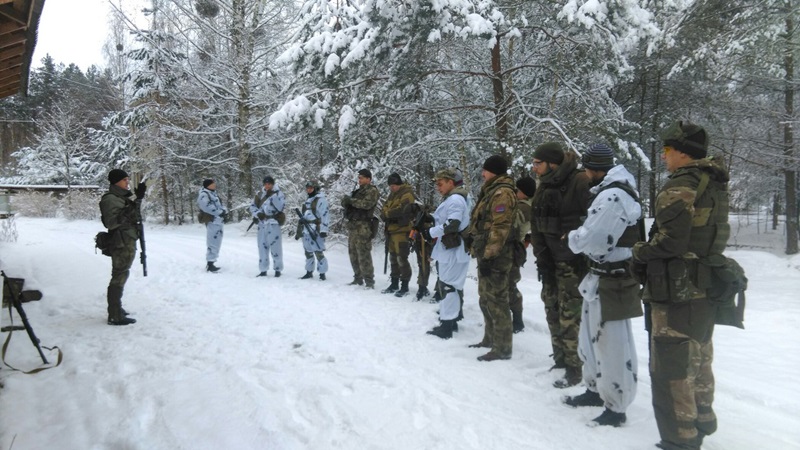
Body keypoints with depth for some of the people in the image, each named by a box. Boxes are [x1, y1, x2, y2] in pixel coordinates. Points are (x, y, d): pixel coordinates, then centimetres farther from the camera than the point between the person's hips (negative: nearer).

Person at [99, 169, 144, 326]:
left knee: (120, 276, 18)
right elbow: (111, 222, -24)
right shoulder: (110, 199, -13)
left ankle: (116, 309, 30)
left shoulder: (123, 197, 17)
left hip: (128, 243, 10)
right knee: (119, 278, -8)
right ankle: (115, 316, -5)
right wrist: (128, 211, -29)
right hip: (121, 244, -10)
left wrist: (138, 198, 23)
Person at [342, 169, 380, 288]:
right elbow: (345, 203, 17)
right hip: (353, 225, 8)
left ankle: (369, 281, -11)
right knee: (353, 254, 11)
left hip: (363, 226, -8)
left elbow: (366, 203, -18)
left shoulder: (372, 191, -1)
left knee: (363, 255, -13)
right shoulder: (358, 191, 23)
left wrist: (351, 200, -13)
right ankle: (358, 278, 20)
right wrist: (346, 200, -6)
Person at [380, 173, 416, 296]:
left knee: (402, 259, -8)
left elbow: (401, 210, -23)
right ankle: (394, 284, 24)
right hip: (391, 230, 9)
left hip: (402, 231, -9)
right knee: (393, 258, 14)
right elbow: (384, 209, 14)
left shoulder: (407, 194, -10)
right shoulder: (392, 195, 18)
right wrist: (386, 214, -10)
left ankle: (405, 286, 0)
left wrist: (387, 214, -10)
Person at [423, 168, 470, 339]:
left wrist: (431, 232, -15)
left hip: (453, 251, -11)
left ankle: (446, 326, -6)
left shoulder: (455, 199, -14)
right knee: (452, 286, 16)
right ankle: (451, 320, 25)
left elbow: (452, 224, -23)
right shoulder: (451, 199, 20)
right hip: (449, 250, 11)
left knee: (448, 286, -9)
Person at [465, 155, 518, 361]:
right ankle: (490, 339, 31)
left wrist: (489, 255, -24)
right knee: (485, 299, 19)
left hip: (494, 257, -11)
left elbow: (499, 228, -22)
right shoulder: (492, 191, 18)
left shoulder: (502, 193, -14)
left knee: (496, 301, -6)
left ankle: (502, 348, 0)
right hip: (486, 253, 11)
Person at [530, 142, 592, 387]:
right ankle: (560, 359, 29)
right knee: (553, 313, 14)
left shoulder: (580, 183, -14)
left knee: (570, 316, -5)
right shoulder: (544, 188, 10)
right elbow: (537, 227, 11)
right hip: (551, 262, 8)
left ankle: (575, 368, 7)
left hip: (574, 263, -8)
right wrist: (541, 257, 3)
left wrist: (584, 257, -17)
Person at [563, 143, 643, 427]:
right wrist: (577, 238, 1)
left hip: (611, 280, -11)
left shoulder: (611, 197, -21)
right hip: (602, 276, 11)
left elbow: (589, 240, -24)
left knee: (612, 343, -1)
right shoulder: (611, 191, 12)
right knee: (593, 337, 22)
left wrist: (571, 238, -6)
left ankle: (616, 407, 11)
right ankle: (596, 389, 38)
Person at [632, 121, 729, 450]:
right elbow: (717, 236, 16)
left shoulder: (680, 185, -18)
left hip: (678, 292, -10)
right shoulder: (715, 185, 10)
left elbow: (671, 240, -25)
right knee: (698, 358, 23)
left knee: (671, 366, -1)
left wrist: (639, 252, -8)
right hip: (706, 288, 10)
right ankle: (702, 420, 38)